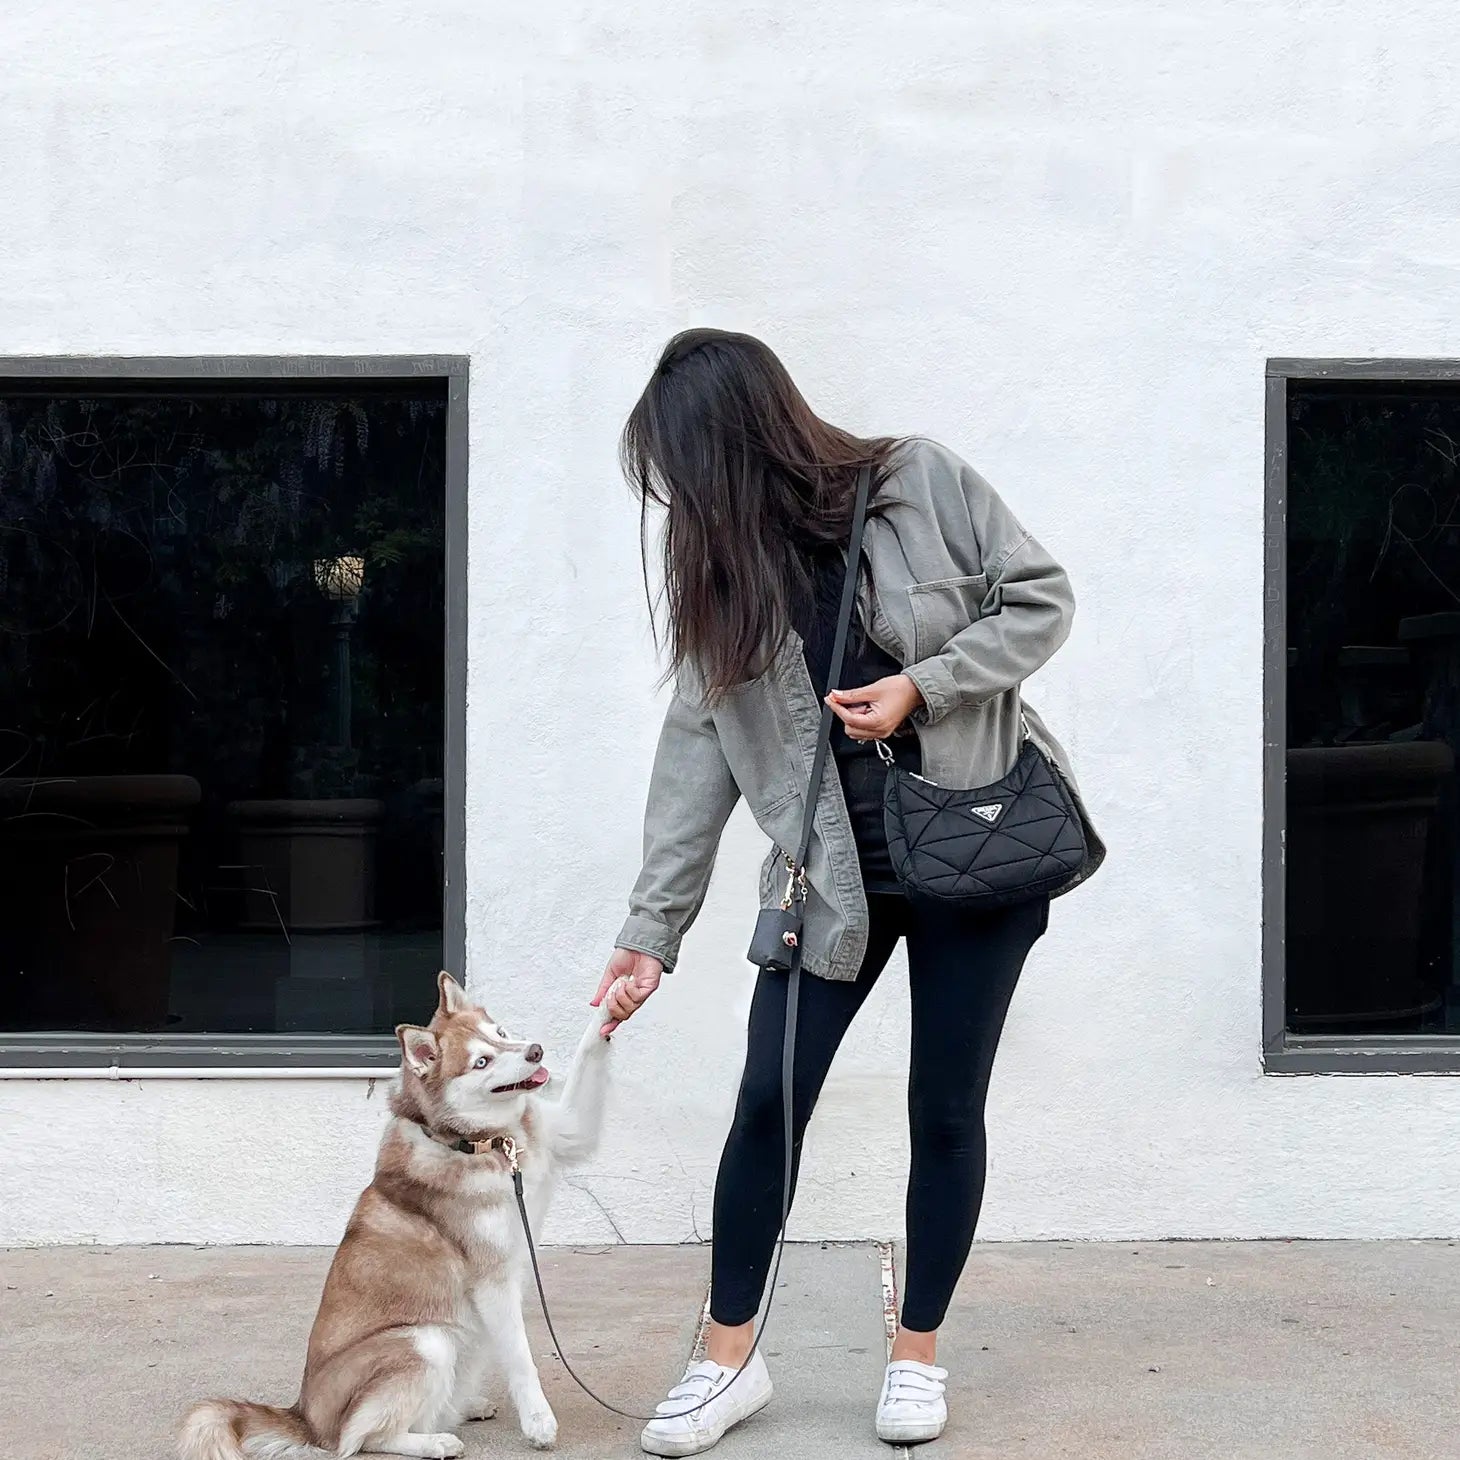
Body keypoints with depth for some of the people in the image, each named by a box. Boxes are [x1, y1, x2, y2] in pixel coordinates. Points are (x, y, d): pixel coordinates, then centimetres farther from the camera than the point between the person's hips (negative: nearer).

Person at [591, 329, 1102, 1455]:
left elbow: (1043, 600, -4)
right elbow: (697, 753, 0)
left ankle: (919, 1353, 22)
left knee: (946, 1108, 5)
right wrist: (652, 931, -3)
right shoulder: (724, 572, 1)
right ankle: (731, 1357, 15)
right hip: (831, 870, 3)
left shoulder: (922, 484, -9)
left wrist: (923, 685, -18)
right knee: (768, 1101, 0)